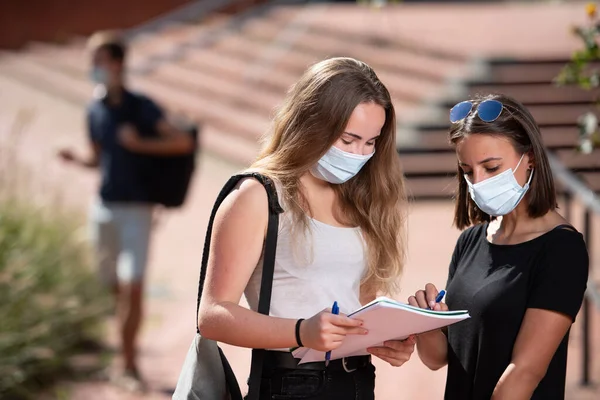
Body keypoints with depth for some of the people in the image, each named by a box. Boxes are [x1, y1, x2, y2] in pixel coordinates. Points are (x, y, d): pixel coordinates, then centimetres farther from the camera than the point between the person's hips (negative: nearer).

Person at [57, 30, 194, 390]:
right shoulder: (95, 110, 8)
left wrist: (139, 143, -19)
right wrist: (76, 159, -1)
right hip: (105, 208, 5)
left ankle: (129, 364, -7)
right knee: (115, 286, 12)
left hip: (137, 209, -5)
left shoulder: (141, 107, -8)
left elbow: (183, 143, -14)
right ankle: (128, 344, 33)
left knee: (133, 286, -12)